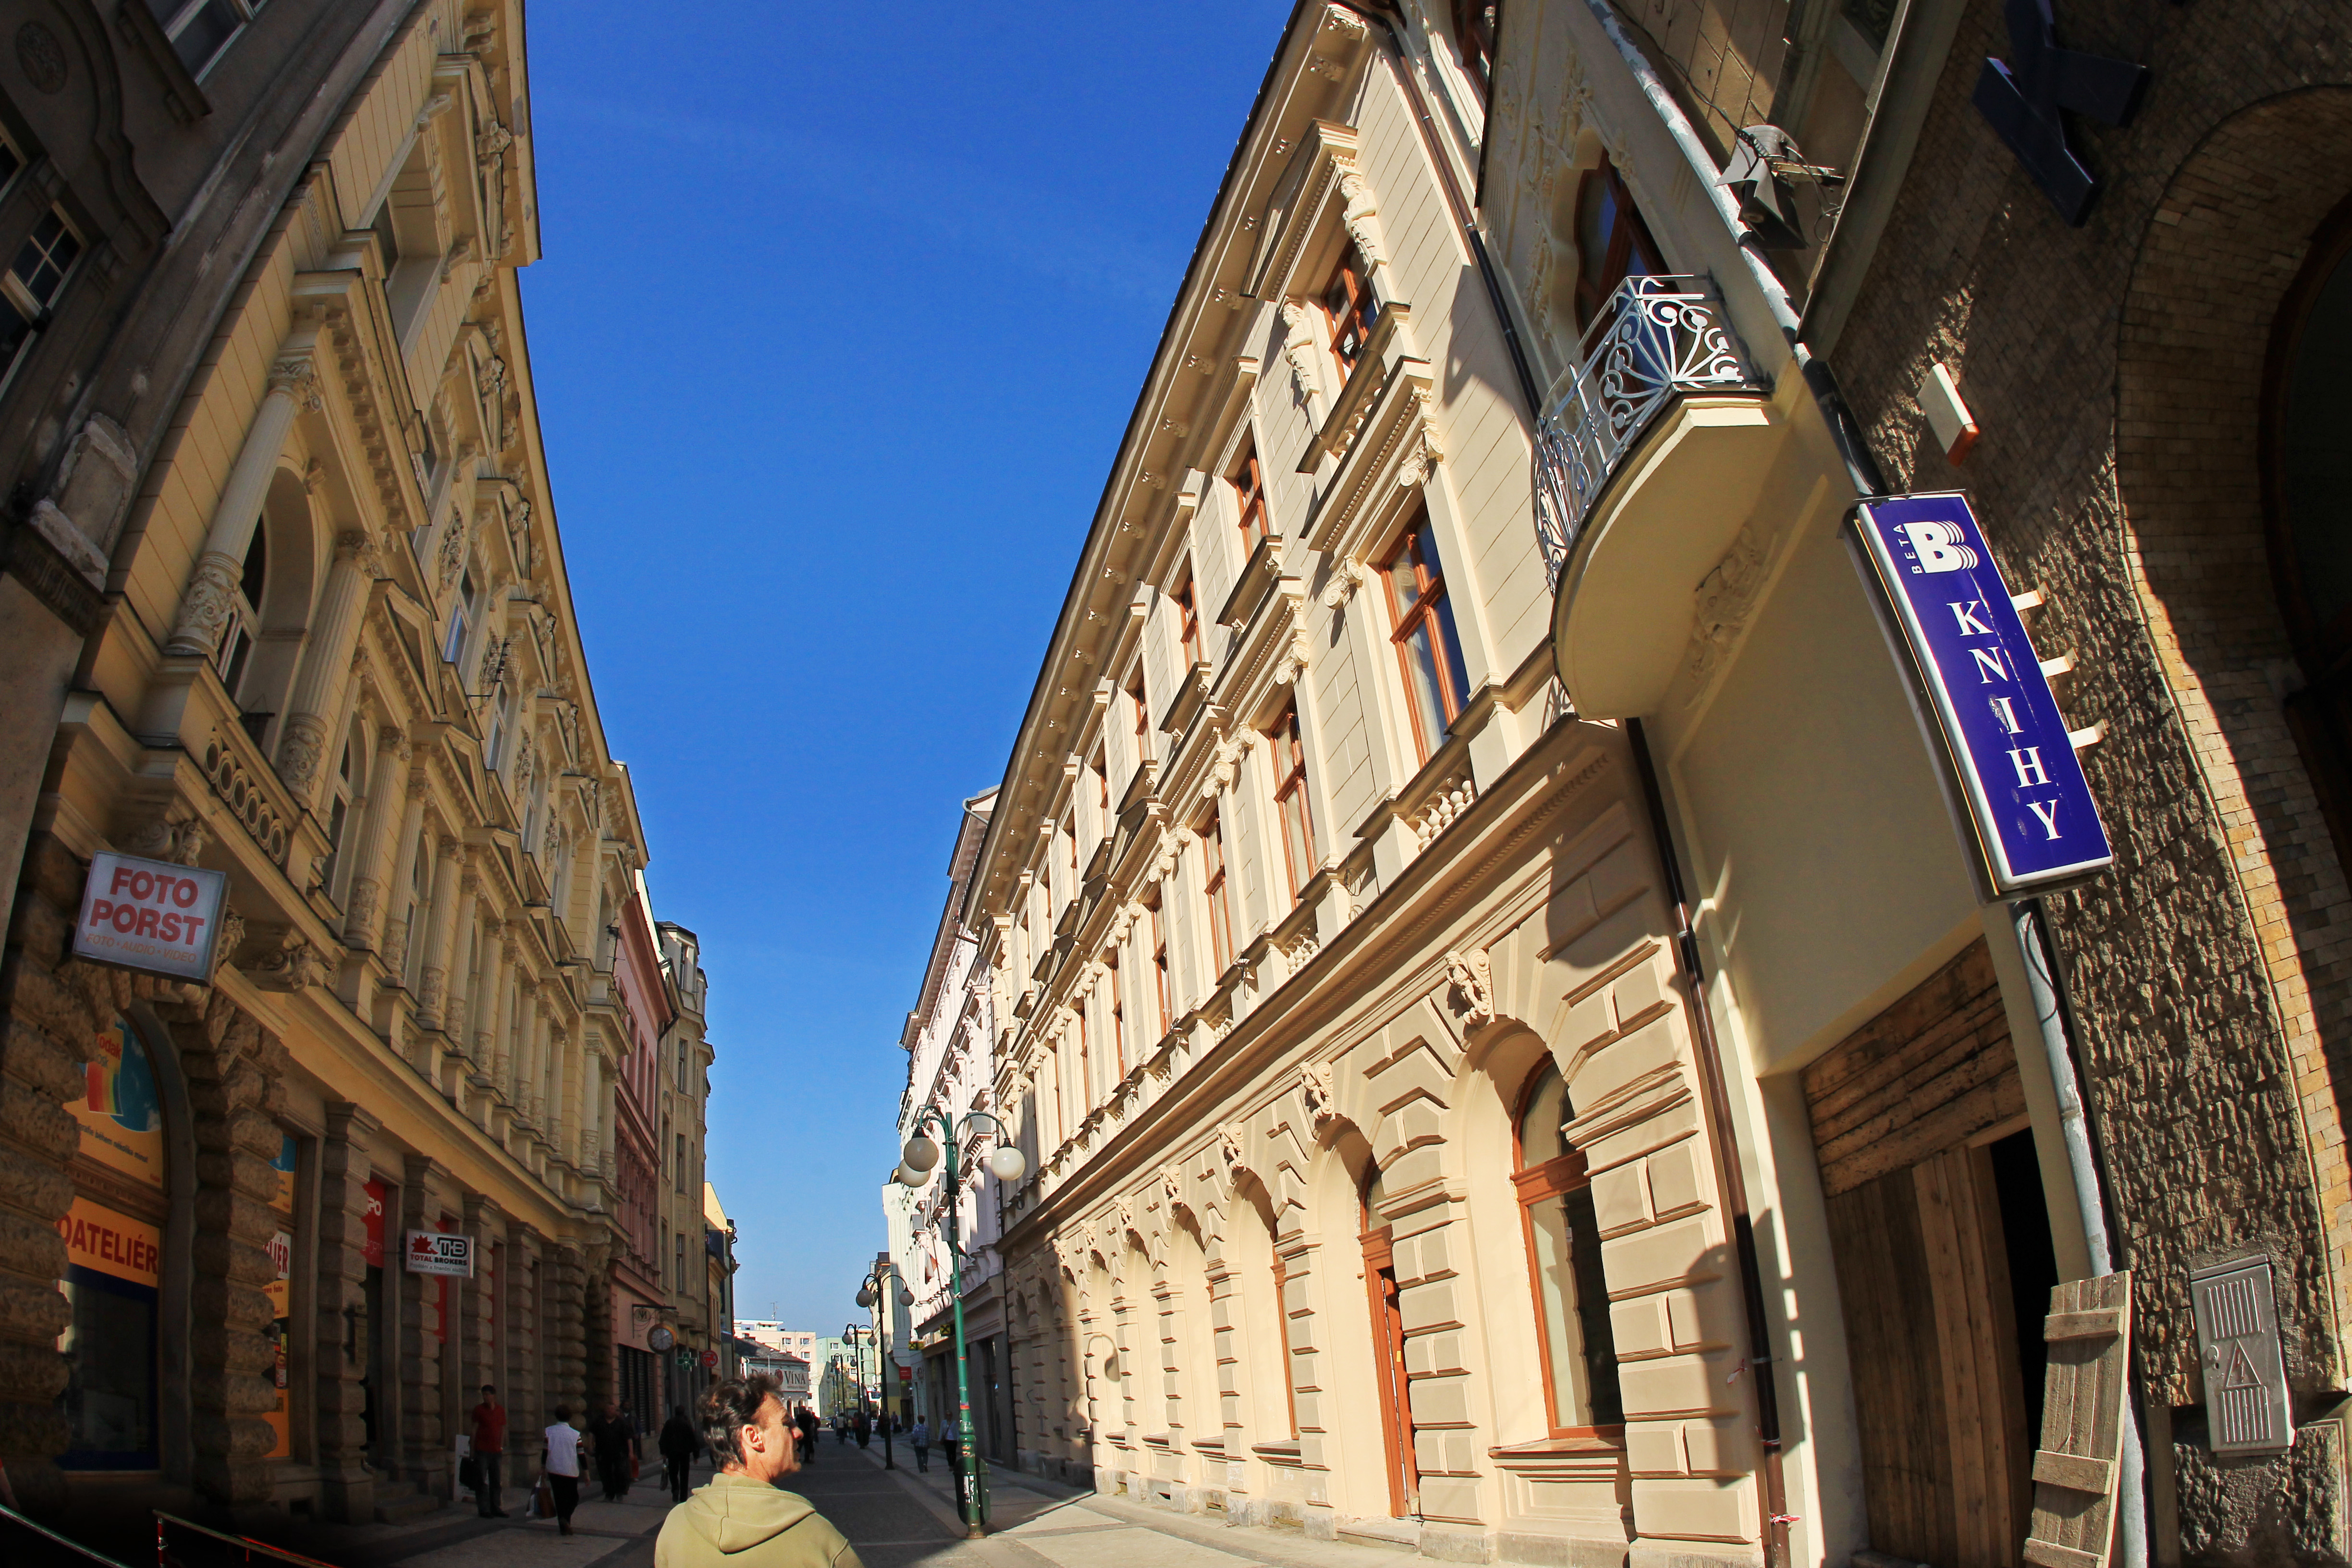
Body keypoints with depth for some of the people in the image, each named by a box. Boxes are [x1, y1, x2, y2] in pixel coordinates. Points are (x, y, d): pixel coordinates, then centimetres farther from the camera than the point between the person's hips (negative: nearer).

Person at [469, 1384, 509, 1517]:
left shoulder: (501, 1410, 9)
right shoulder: (479, 1409, 0)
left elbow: (503, 1429, 13)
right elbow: (475, 1428, -1)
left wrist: (501, 1447, 9)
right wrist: (473, 1446, -6)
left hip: (496, 1450, 4)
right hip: (482, 1450, -4)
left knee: (496, 1481, 8)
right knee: (481, 1481, -2)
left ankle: (495, 1508, 15)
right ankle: (484, 1509, 4)